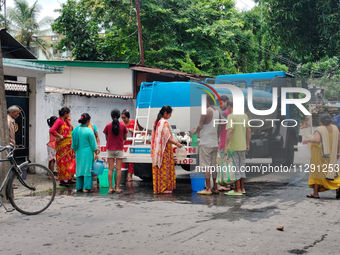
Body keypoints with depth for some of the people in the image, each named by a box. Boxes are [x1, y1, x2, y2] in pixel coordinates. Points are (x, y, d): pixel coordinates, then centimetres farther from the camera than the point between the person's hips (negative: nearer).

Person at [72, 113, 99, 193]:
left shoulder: (75, 130, 2)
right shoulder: (89, 131, -14)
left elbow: (73, 144, 10)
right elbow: (93, 143, -7)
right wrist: (96, 151, 6)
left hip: (78, 153, 5)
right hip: (87, 153, -5)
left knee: (79, 169, 12)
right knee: (87, 169, -1)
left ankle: (79, 187, 15)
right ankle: (86, 188, -3)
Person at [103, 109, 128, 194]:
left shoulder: (108, 126, -4)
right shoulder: (123, 126, -4)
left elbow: (106, 138, 5)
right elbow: (125, 138, 6)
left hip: (110, 149, 0)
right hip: (119, 149, 0)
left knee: (110, 169, 4)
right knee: (118, 169, 3)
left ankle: (110, 188, 2)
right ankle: (117, 188, 3)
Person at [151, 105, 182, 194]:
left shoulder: (156, 121, 9)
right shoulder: (165, 123, -17)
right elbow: (167, 138, -19)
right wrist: (176, 143, -9)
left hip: (156, 149, 8)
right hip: (164, 149, -8)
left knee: (158, 168, 11)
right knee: (164, 168, -1)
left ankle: (157, 188, 15)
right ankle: (164, 188, 5)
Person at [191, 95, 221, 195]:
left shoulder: (205, 111, -11)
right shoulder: (218, 113, 11)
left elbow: (200, 126, -15)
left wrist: (194, 131, 4)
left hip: (205, 143, -7)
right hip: (215, 143, 7)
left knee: (206, 165, -5)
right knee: (213, 165, 12)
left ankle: (208, 188, -6)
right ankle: (215, 187, 14)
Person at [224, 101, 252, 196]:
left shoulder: (231, 117, -14)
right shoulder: (244, 116, 9)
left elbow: (229, 131, -25)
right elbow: (249, 131, 12)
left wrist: (226, 145, -24)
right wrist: (247, 144, 18)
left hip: (233, 147, -8)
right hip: (242, 147, 8)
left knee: (234, 168, -3)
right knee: (241, 167, 13)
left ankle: (237, 190, -2)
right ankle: (242, 188, 19)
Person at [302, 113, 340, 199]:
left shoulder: (319, 130, -16)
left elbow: (317, 140, -32)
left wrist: (307, 140, -17)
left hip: (320, 155, -5)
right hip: (331, 155, 5)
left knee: (317, 171, 4)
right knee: (331, 171, 15)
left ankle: (315, 193, 7)